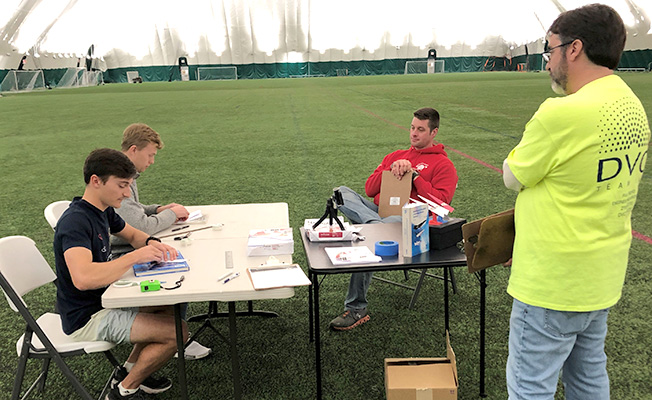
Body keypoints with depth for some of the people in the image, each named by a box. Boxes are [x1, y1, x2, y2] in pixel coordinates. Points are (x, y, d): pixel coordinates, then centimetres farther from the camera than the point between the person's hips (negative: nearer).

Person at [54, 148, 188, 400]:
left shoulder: (103, 211, 4)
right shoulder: (75, 221, -26)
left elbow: (132, 234, 20)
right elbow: (83, 278, -41)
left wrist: (153, 243, -3)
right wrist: (136, 256, -34)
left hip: (103, 301, 10)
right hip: (86, 319, -10)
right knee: (177, 331, -15)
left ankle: (130, 369, 23)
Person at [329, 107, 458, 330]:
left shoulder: (443, 165, 11)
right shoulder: (395, 156, 28)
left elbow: (441, 202, -5)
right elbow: (369, 189, 18)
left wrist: (413, 175, -7)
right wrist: (392, 170, 1)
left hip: (407, 218, -6)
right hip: (378, 210, 6)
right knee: (342, 193, -22)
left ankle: (356, 309, -32)